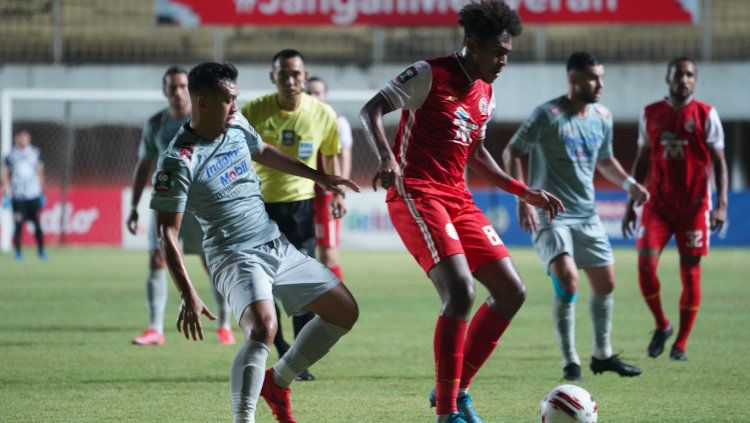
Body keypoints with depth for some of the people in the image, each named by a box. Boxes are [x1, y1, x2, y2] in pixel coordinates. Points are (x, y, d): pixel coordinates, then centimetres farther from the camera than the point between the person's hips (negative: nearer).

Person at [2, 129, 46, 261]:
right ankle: (18, 252, 9)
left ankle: (41, 251, 7)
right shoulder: (11, 155, 1)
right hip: (18, 195, -1)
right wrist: (7, 194, 0)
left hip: (34, 195, 1)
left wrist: (42, 193, 12)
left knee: (37, 224, -2)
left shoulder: (35, 153, 6)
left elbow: (40, 173, 13)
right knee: (18, 224, -1)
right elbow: (6, 175, 7)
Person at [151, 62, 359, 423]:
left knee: (345, 311, 12)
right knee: (263, 327, -35)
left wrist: (318, 177, 32)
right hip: (236, 257, -9)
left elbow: (263, 152, 27)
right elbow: (167, 232, -19)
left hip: (277, 247, 9)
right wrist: (188, 295, -27)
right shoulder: (179, 161, -19)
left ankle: (277, 382, 25)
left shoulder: (237, 126, 3)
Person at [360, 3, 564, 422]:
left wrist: (524, 191, 22)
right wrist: (387, 157, -29)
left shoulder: (486, 94, 16)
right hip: (416, 195, -9)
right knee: (461, 290, -24)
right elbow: (371, 110, -12)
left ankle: (457, 387, 15)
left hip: (457, 199, 9)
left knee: (512, 292, 4)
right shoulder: (430, 74, -8)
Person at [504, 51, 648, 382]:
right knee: (567, 281, -21)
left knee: (605, 283, 9)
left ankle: (602, 355, 27)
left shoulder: (602, 117, 7)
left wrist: (627, 183, 5)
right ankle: (570, 362, -9)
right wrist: (523, 199, -19)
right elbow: (512, 153, -10)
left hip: (587, 215, 7)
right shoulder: (548, 115, -13)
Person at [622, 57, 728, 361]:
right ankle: (661, 325, 11)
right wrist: (630, 204, 11)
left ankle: (680, 344, 10)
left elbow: (719, 162, -2)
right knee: (646, 264, -12)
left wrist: (722, 204, -13)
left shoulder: (706, 115, -2)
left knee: (690, 271, 0)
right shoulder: (651, 114, 7)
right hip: (658, 205, 2)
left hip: (694, 206, -2)